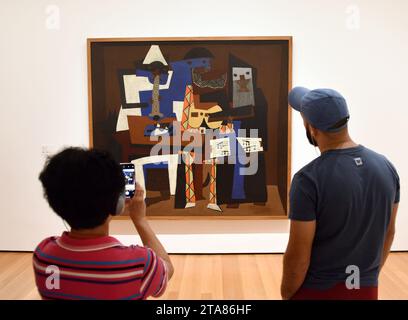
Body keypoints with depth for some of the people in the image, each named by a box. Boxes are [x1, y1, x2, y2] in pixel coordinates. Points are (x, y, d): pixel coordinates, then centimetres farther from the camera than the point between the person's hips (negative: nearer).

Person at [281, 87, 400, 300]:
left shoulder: (309, 179, -24)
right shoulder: (386, 167, -5)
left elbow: (298, 256, -19)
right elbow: (388, 233, 7)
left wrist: (286, 294, -3)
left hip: (318, 290, -5)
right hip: (367, 289, 5)